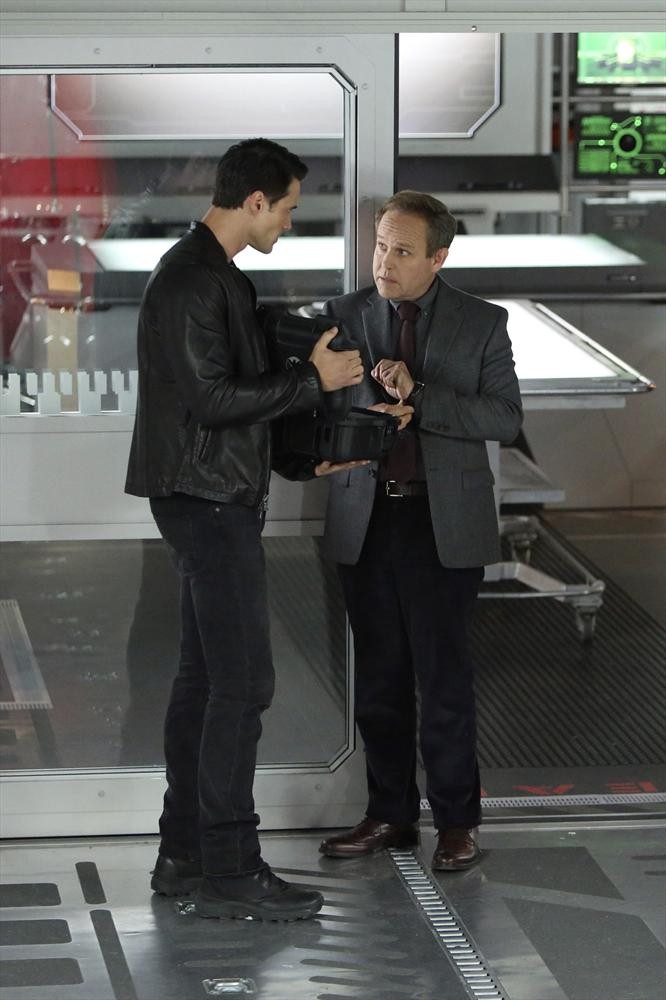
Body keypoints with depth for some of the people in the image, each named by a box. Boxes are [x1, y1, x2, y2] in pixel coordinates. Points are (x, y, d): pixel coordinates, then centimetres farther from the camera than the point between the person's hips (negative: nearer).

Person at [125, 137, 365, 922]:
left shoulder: (215, 276, 16)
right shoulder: (191, 281, -17)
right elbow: (211, 398, -22)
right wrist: (313, 380, -15)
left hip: (216, 498, 11)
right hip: (208, 500, -11)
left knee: (203, 677, 12)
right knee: (242, 680, -10)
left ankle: (183, 853, 17)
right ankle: (229, 871, -8)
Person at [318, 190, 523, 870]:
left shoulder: (481, 324, 0)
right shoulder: (343, 316, 6)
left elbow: (505, 418, -6)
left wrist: (418, 394, -17)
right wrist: (367, 416, -16)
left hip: (443, 522, -3)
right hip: (366, 519, 3)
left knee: (444, 675, -2)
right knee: (379, 678, 8)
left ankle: (456, 820, 8)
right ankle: (389, 814, 18)